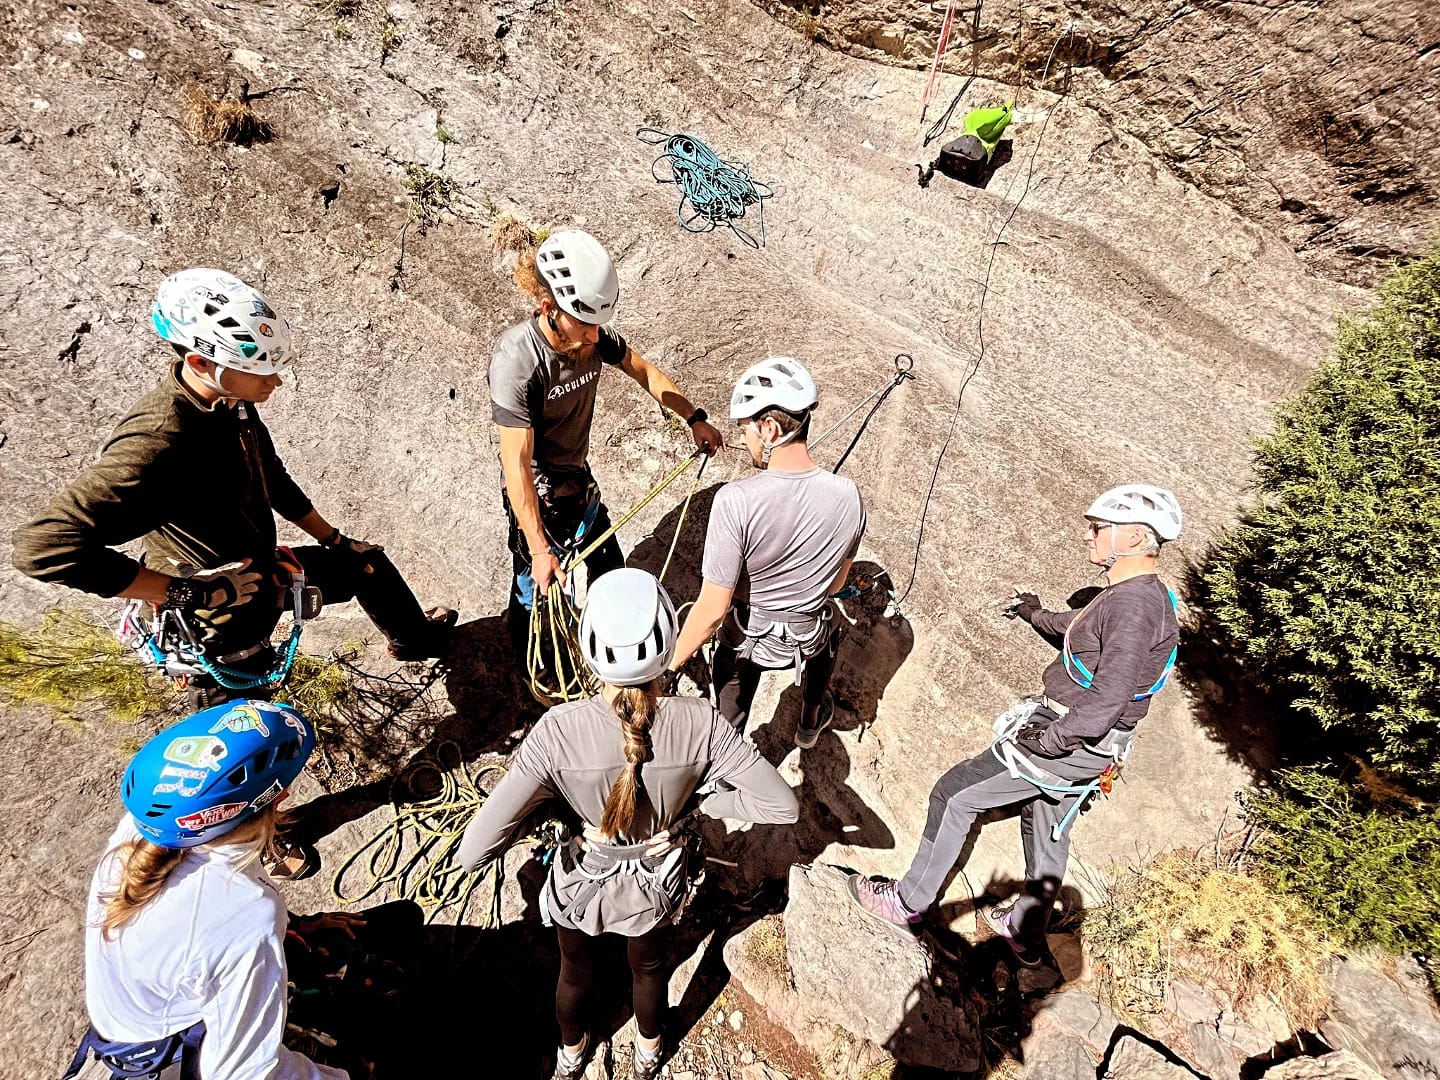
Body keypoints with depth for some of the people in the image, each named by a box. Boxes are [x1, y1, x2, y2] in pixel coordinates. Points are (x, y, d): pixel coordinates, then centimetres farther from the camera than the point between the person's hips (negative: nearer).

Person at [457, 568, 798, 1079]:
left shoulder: (558, 731, -36)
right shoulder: (699, 723, -33)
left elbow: (473, 852, -33)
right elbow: (782, 806, -25)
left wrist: (542, 800, -16)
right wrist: (695, 801, -15)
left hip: (582, 884, -1)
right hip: (656, 884, 1)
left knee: (575, 972, 34)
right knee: (649, 966, 35)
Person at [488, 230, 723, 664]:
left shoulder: (594, 337, -15)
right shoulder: (515, 360, -33)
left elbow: (645, 371, 5)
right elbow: (517, 464, -32)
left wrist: (695, 418, 5)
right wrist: (540, 550, -32)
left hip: (579, 478, 6)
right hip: (538, 493, -6)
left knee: (609, 566, 22)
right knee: (534, 584, 13)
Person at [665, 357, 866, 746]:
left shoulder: (735, 500, -33)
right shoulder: (848, 497, -20)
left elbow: (712, 609, -28)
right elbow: (836, 582, -3)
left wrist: (670, 664, -12)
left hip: (747, 637, -3)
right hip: (808, 637, 4)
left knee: (728, 721, 27)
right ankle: (811, 723, 65)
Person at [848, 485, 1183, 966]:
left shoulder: (1134, 604, -26)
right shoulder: (1140, 594, 7)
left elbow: (1108, 699, -32)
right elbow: (1082, 629, 28)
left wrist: (1046, 741, -25)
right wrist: (1038, 615, 43)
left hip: (1070, 744, -10)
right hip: (1087, 744, 10)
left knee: (954, 795, 0)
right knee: (1046, 828, 24)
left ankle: (909, 902, 16)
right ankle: (1027, 936, 43)